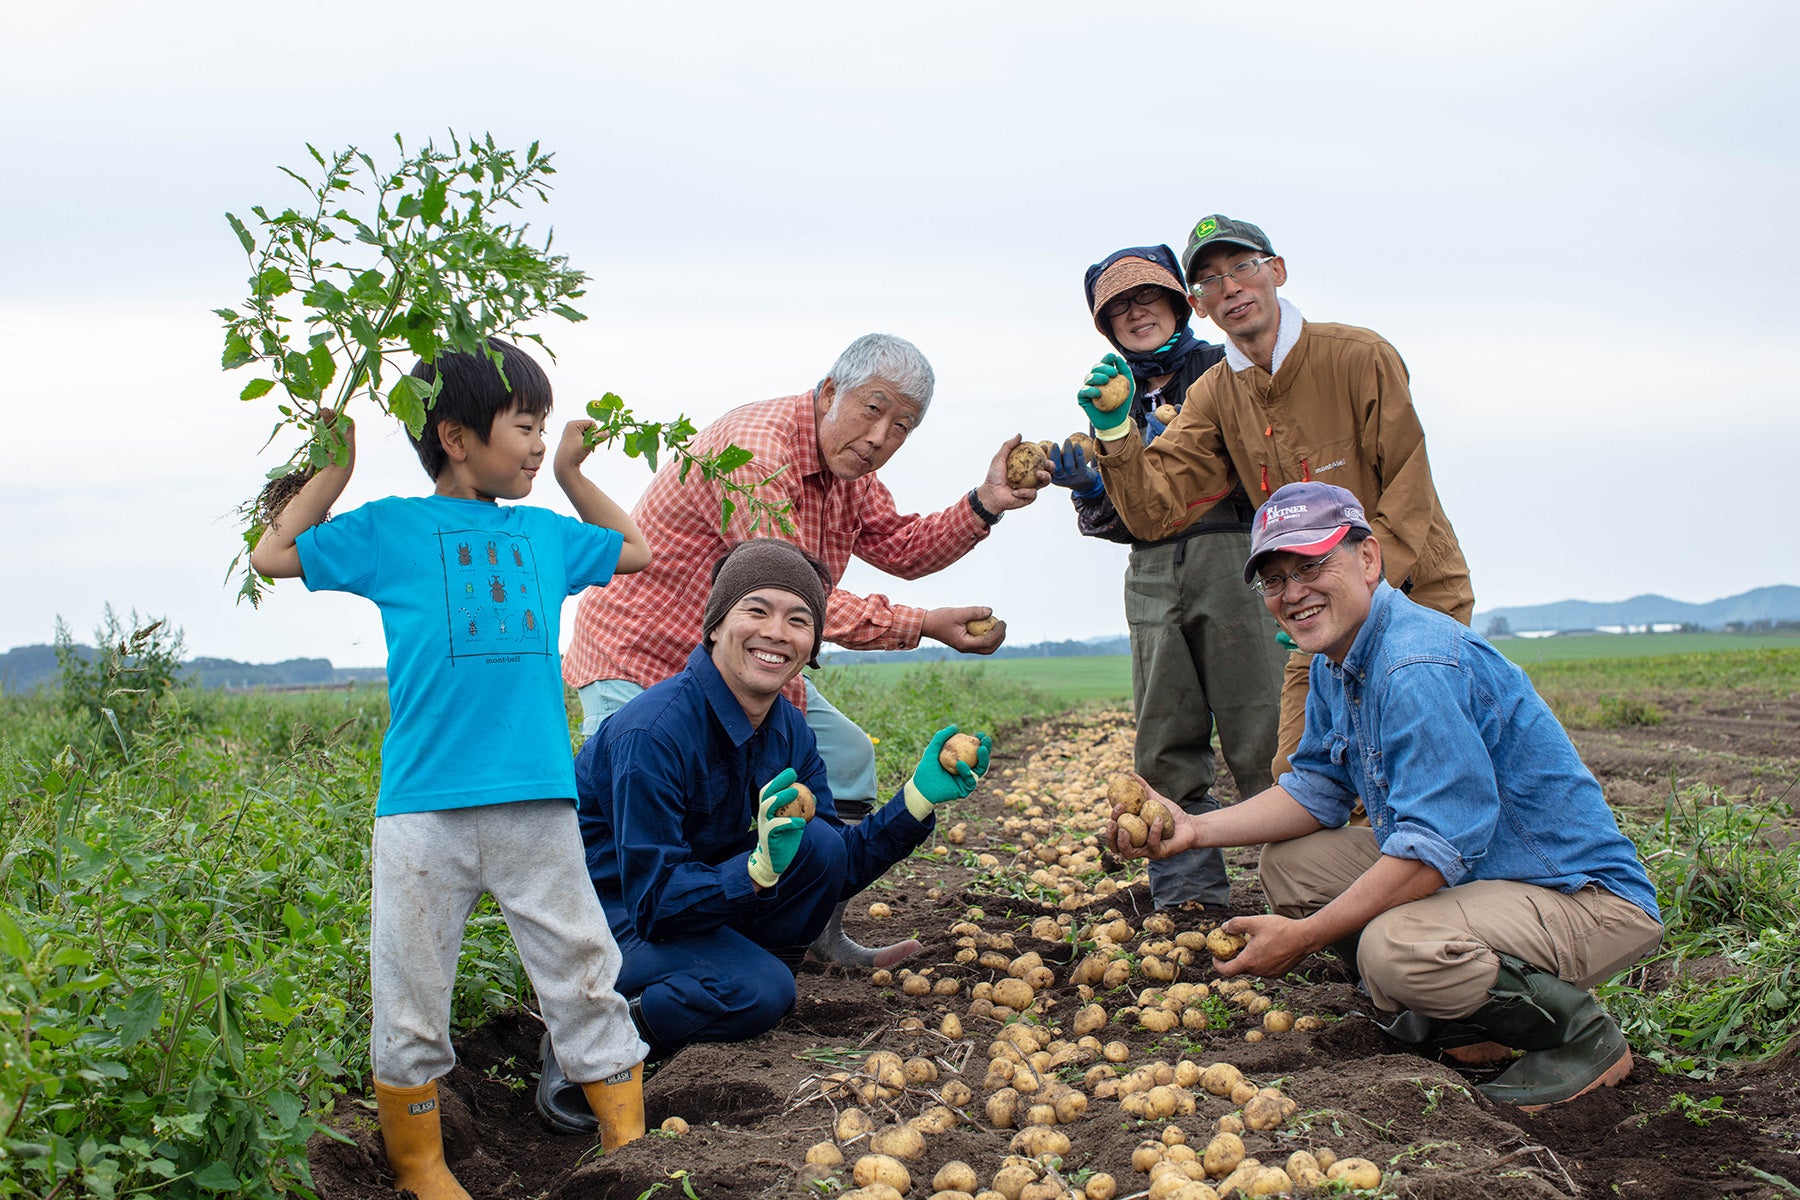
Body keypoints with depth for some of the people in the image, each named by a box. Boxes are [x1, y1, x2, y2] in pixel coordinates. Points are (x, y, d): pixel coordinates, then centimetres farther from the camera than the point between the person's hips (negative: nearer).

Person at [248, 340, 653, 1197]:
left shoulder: (545, 534, 15)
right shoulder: (390, 529, 6)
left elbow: (634, 550, 32)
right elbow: (273, 555, 9)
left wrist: (571, 474, 23)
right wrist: (338, 459, 7)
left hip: (537, 799, 3)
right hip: (423, 805, -2)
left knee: (585, 975, 6)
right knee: (412, 996, 6)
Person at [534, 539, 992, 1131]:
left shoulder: (788, 728, -4)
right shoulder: (654, 732, -28)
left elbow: (838, 868, -3)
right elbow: (654, 900, -28)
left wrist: (919, 797, -15)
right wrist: (759, 869, -44)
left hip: (703, 901, 6)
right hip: (605, 915, -6)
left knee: (817, 845, -17)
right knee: (762, 991, -29)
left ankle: (737, 992, 1)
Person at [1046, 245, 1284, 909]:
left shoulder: (1220, 370, 5)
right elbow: (1112, 520, 16)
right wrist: (1088, 486, -3)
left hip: (1231, 561, -4)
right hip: (1152, 575, 5)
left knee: (1258, 736, -6)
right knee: (1166, 747, 3)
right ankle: (1188, 895, 11)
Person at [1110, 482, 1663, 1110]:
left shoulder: (1419, 667, -27)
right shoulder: (1336, 664, 5)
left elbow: (1440, 846, -31)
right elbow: (1316, 791, 12)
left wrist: (1303, 937, -25)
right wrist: (1196, 828, -2)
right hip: (1466, 871, 10)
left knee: (1396, 946, -35)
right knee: (1289, 862, 5)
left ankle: (1586, 1038, -6)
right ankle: (1456, 1020, 11)